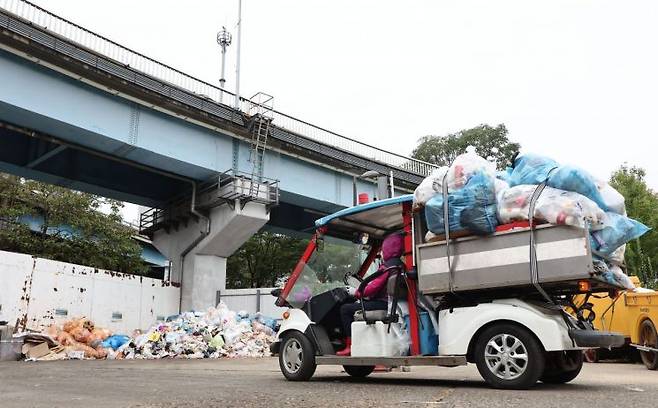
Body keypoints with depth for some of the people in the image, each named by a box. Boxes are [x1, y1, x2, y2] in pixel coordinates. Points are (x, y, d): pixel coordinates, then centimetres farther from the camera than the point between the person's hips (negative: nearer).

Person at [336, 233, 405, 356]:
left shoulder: (387, 266, -15)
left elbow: (374, 287, -20)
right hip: (392, 303, 10)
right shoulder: (401, 265, 14)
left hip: (383, 303, -10)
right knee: (356, 304, 27)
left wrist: (357, 292, -4)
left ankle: (350, 346, -9)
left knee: (345, 309, -6)